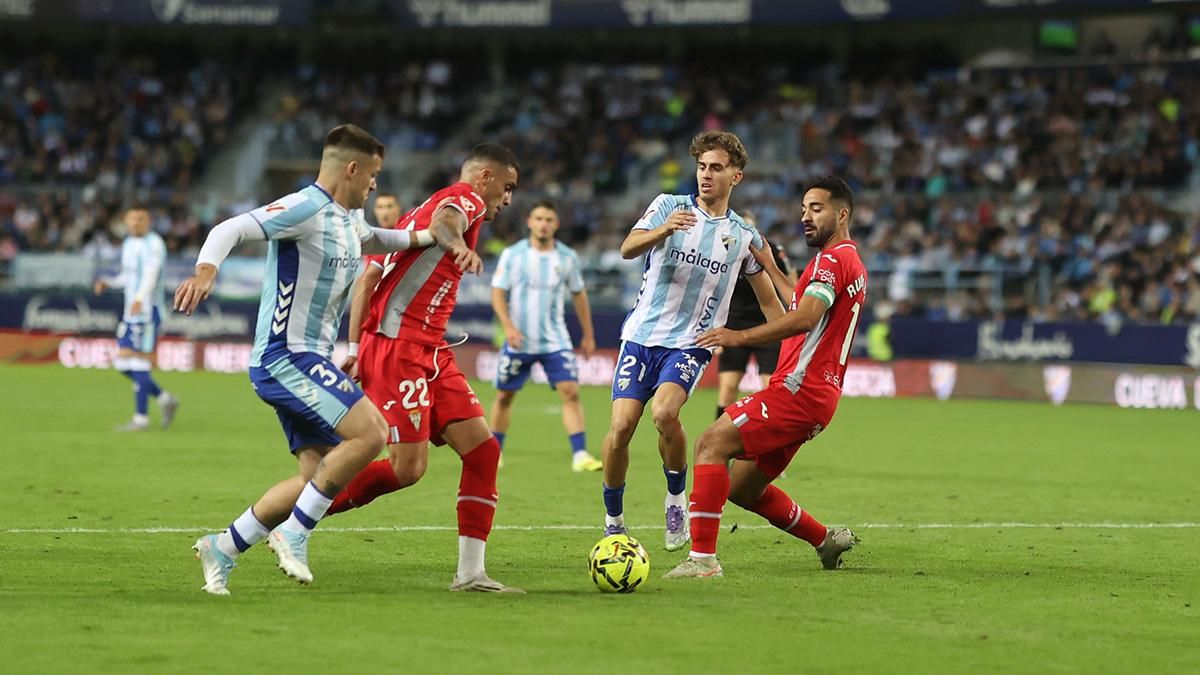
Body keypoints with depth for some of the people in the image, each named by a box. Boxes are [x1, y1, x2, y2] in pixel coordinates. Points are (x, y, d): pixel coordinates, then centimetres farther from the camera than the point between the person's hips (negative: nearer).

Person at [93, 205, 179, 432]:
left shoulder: (154, 243, -10)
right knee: (123, 363, 8)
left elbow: (151, 274, -25)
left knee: (139, 363, -9)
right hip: (131, 311, 9)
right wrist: (107, 283, 11)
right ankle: (165, 400, 19)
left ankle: (141, 419, -3)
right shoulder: (128, 244, 17)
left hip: (148, 309, -9)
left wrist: (139, 299, -40)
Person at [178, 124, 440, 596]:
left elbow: (369, 240, 39)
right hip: (285, 357, -10)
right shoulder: (306, 208, -14)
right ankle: (293, 532, -12)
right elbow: (230, 230, -23)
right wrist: (205, 269, -42)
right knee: (370, 431, -21)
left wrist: (421, 238, 25)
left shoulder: (348, 217, 16)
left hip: (306, 361, 10)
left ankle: (222, 549, 13)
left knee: (319, 474, 5)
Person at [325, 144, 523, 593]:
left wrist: (355, 347, 19)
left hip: (430, 352, 10)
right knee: (408, 468, -14)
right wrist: (458, 245, -49)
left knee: (482, 449, 1)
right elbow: (441, 220, -27)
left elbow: (367, 278, 23)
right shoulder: (467, 198, 0)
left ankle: (471, 572, -1)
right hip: (398, 346, -10)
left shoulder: (417, 211, 27)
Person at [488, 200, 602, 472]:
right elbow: (498, 292, -4)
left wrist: (588, 335, 13)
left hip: (555, 340, 1)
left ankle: (580, 455, -16)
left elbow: (578, 294, 13)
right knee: (504, 396, 7)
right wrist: (508, 326, -18)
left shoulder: (567, 257, 2)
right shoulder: (513, 254, -3)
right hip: (519, 340, -1)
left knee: (570, 392, -13)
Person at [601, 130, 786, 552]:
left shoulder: (744, 236, 6)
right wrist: (663, 230, -34)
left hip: (691, 344, -1)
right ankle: (613, 521, 10)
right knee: (621, 426, -10)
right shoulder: (669, 206, 3)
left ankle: (676, 498, -3)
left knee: (664, 413, -27)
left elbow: (769, 301, 16)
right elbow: (627, 249, -14)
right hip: (642, 335, 1)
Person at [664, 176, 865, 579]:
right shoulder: (853, 265, 23)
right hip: (818, 395, 10)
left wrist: (740, 337, -30)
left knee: (712, 443, -18)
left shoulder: (833, 258, -10)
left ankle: (703, 557, -25)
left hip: (799, 390, -10)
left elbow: (804, 319, -26)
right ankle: (826, 539, 24)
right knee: (742, 489, 15)